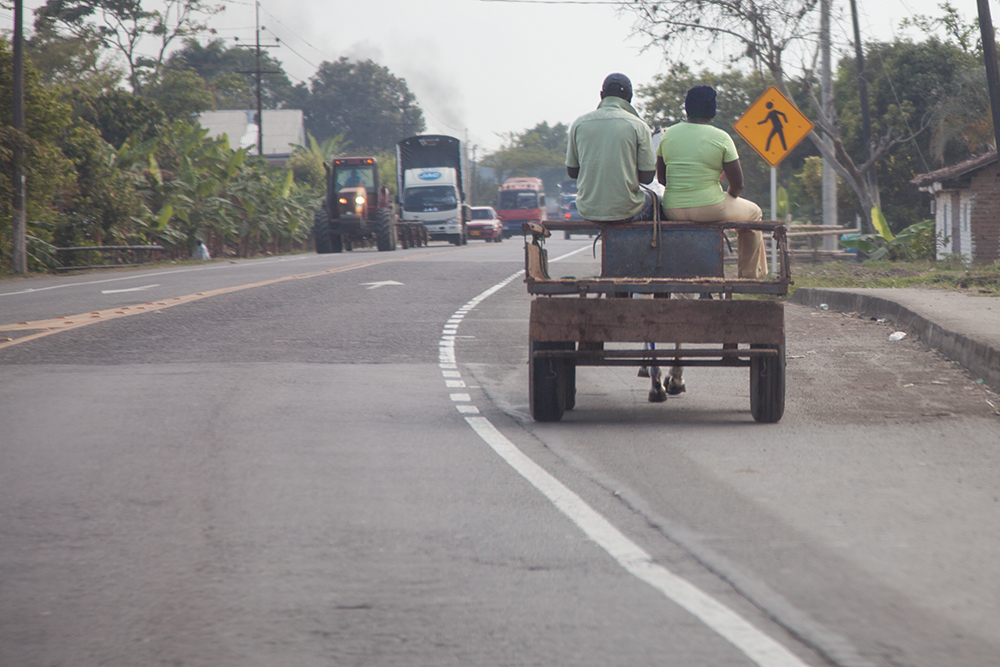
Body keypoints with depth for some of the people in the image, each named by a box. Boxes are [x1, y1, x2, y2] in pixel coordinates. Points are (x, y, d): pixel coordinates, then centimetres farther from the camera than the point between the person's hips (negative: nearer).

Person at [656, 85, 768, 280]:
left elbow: (661, 178, 11)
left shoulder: (668, 134, 3)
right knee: (753, 213, 25)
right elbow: (738, 184, -6)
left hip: (672, 211, 5)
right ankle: (749, 274, 30)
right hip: (710, 210, -5)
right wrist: (728, 197, 15)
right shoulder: (721, 138, -8)